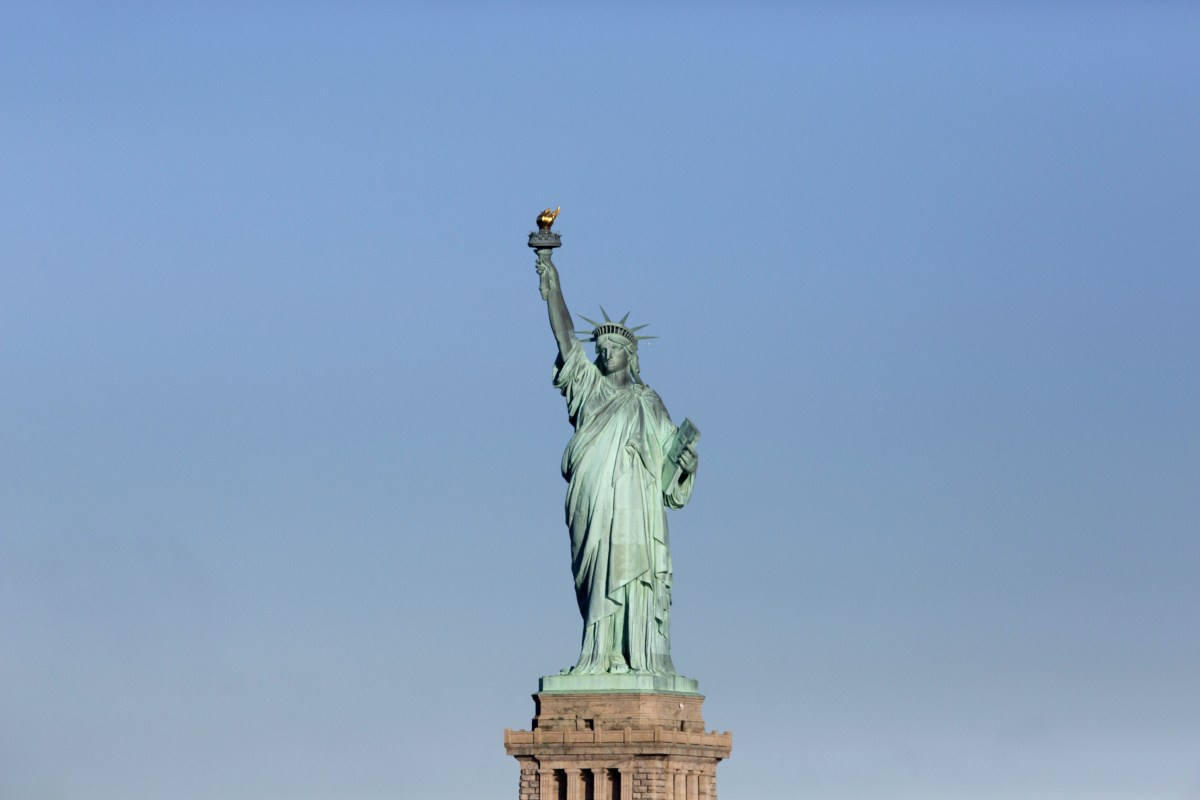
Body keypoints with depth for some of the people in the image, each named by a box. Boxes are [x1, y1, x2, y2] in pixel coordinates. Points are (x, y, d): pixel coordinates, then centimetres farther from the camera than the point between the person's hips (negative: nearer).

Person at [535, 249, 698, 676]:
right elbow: (565, 336, 9)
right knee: (599, 580, -3)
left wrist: (687, 462, -11)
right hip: (592, 504, 2)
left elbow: (669, 454, 12)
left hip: (633, 505, -2)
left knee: (631, 578, -9)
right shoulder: (588, 385, 15)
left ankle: (641, 658, -13)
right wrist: (552, 285, 3)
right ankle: (602, 658, -4)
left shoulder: (647, 402, 13)